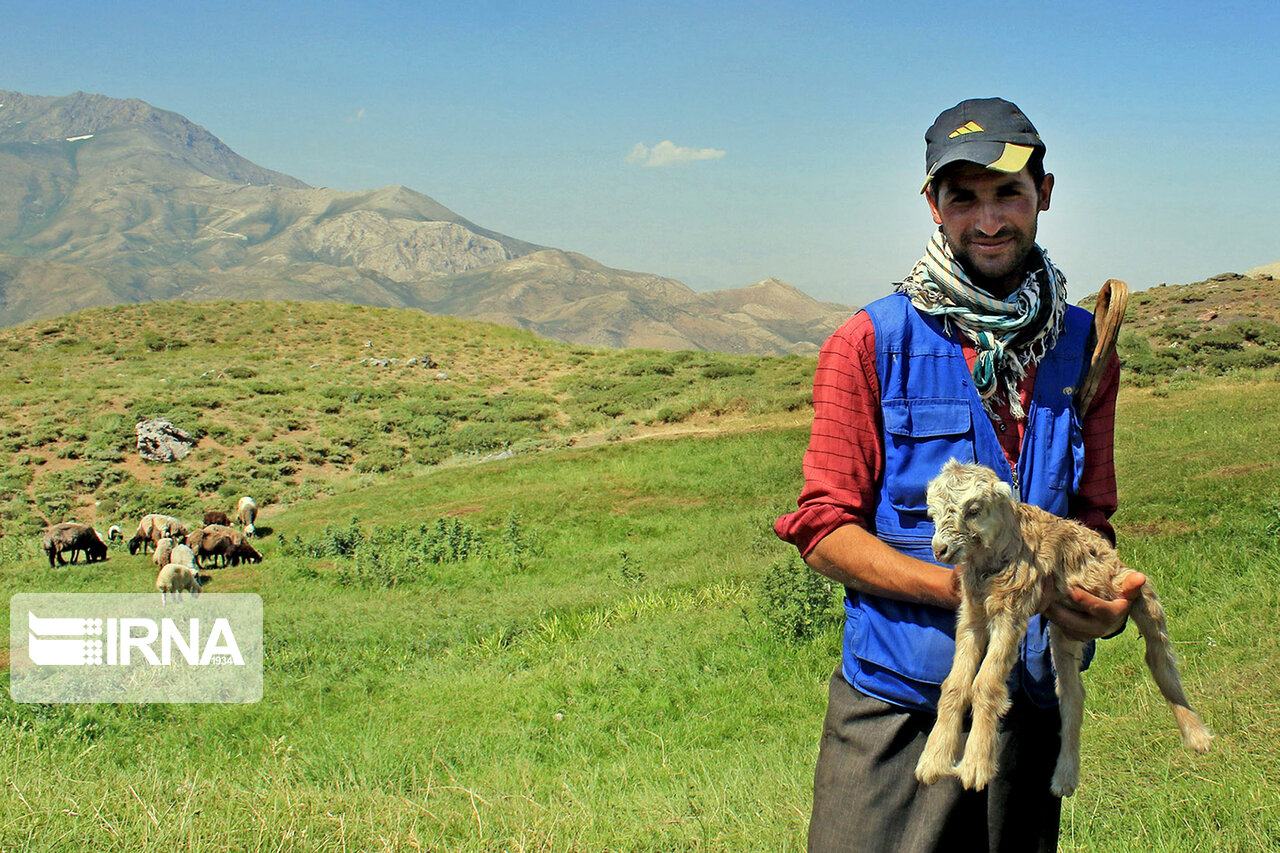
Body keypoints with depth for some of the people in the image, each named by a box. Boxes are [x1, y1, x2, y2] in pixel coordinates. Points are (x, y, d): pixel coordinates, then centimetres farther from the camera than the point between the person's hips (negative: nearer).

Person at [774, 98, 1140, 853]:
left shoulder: (1084, 347, 6)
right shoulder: (871, 344, -6)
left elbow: (1090, 520, 12)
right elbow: (824, 530, -7)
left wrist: (1105, 602, -11)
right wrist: (958, 587, -21)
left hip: (1032, 705, 4)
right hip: (895, 711, -4)